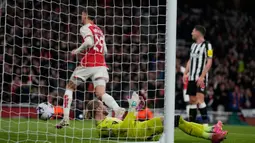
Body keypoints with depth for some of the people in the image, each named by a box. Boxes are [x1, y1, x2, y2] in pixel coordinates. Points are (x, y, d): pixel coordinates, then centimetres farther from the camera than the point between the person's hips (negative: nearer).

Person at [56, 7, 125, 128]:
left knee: (69, 87, 13)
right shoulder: (99, 30, 22)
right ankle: (118, 110, -35)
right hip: (101, 64, 5)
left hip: (88, 64, -5)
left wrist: (78, 50, -3)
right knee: (101, 94, -7)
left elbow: (89, 42, -18)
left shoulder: (85, 28, 0)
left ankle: (66, 118, 6)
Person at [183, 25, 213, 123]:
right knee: (192, 100, 8)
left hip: (201, 78, -8)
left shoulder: (207, 45, -7)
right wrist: (185, 73, 11)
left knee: (199, 100, -18)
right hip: (191, 78, 8)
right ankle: (191, 122, 13)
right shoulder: (193, 45, 17)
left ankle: (205, 122, -18)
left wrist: (202, 76, -19)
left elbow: (209, 62, -12)